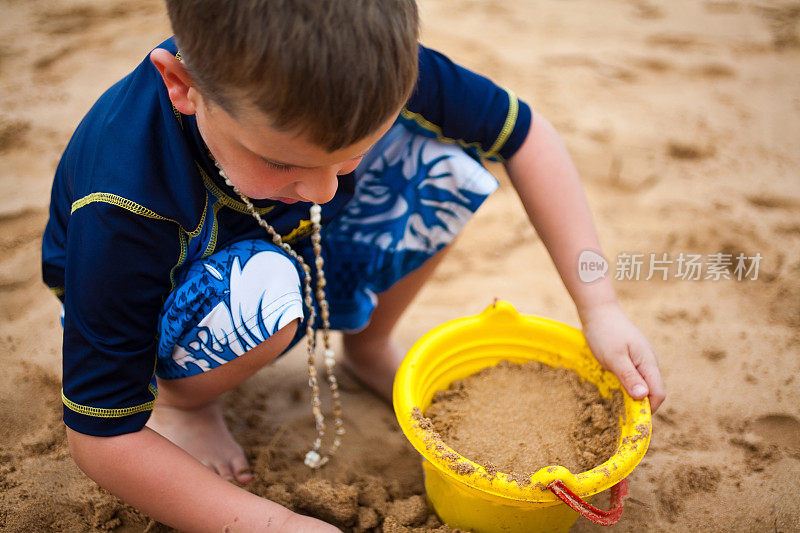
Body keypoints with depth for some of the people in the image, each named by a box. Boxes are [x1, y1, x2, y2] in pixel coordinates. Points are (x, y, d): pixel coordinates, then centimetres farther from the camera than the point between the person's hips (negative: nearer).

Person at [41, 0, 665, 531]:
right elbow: (100, 435, -28)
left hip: (287, 251, 4)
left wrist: (600, 307, -20)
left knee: (453, 167, -17)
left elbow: (525, 134, -16)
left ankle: (368, 346, 7)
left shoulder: (360, 66, -29)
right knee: (264, 289, -39)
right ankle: (181, 402, -3)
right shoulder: (125, 207, -39)